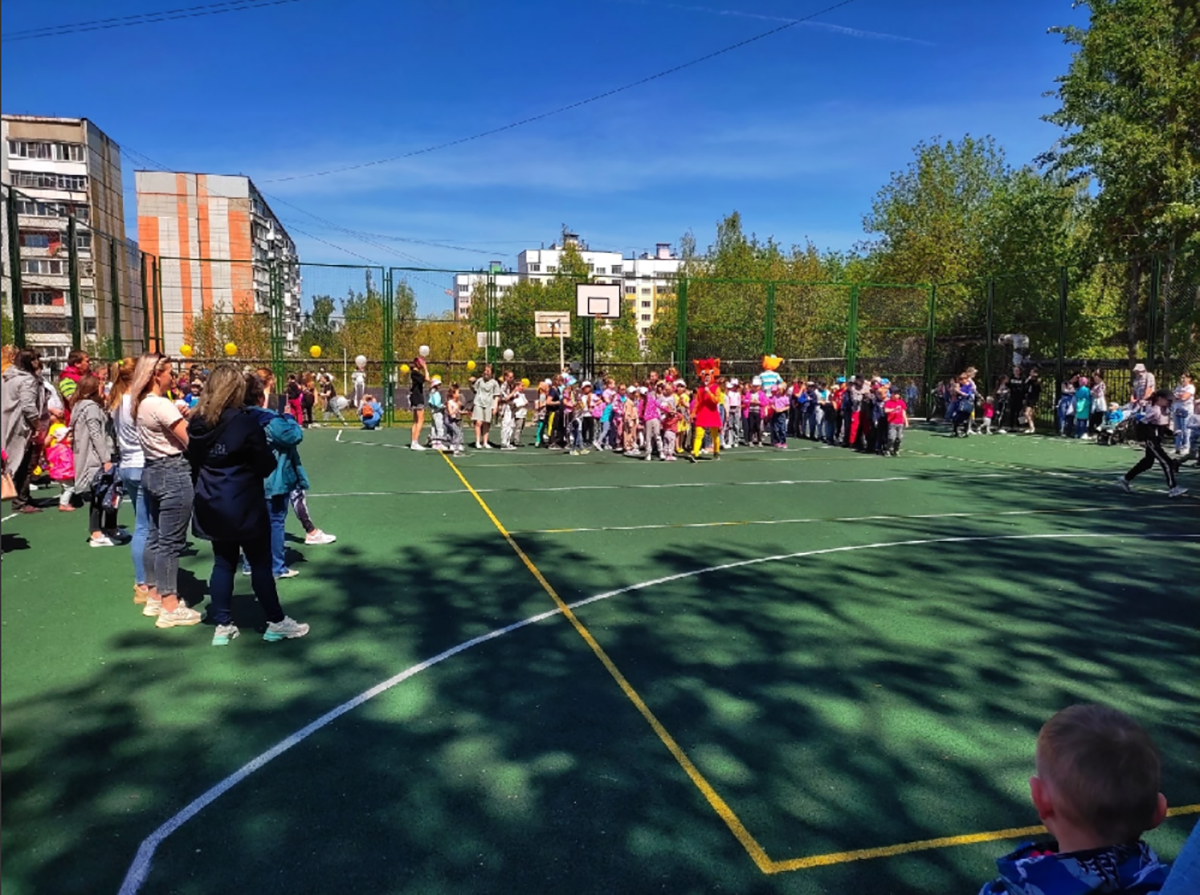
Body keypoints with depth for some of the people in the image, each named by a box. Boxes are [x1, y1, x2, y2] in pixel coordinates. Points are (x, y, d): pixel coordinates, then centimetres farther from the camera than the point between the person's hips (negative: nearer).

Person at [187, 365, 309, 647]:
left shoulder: (197, 423, 1)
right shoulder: (245, 421, -16)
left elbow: (194, 462, 13)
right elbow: (266, 466, -10)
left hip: (212, 506, 6)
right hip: (243, 505, -6)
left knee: (223, 563, 14)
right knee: (261, 563, 4)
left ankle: (222, 626, 18)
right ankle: (276, 622, 12)